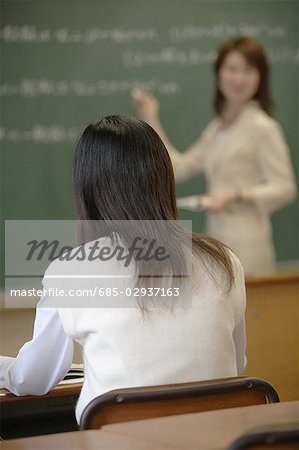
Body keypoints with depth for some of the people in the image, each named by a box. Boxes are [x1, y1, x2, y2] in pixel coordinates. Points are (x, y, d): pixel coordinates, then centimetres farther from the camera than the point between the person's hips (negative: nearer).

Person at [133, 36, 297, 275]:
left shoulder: (263, 127, -9)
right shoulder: (216, 129, 15)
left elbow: (284, 188, -10)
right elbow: (180, 167, 15)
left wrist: (236, 196, -19)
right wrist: (152, 121, 17)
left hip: (246, 245, -7)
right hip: (216, 239, 7)